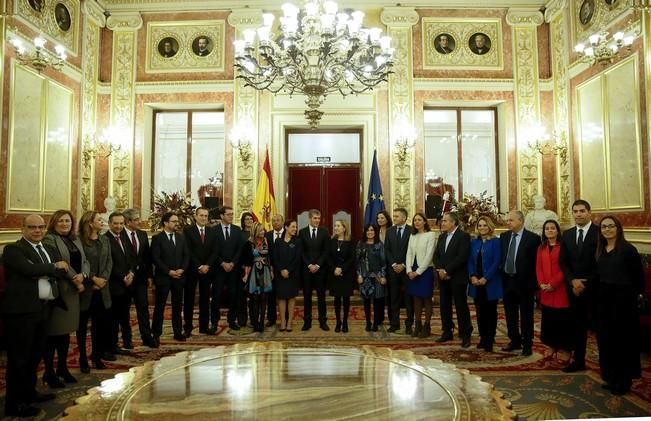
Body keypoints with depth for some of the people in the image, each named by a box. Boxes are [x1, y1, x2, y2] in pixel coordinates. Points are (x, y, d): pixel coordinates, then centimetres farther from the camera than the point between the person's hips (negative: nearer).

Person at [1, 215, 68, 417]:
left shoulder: (50, 250, 16)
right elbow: (29, 269, -23)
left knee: (35, 354, 18)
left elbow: (63, 272, 6)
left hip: (42, 308, 7)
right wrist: (53, 267, -9)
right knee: (18, 356, 1)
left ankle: (29, 392, 33)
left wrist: (44, 271, -10)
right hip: (21, 309, -7)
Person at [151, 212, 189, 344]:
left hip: (179, 277, 5)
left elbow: (186, 256, 9)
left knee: (177, 306, 10)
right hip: (163, 277, -4)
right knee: (160, 307, 1)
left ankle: (177, 332, 19)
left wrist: (182, 270, -7)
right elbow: (155, 258, -10)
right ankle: (156, 334, 10)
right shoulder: (157, 238, -4)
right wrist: (169, 271, -15)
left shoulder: (181, 238, 11)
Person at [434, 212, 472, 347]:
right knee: (444, 306, 11)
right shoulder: (442, 237, 14)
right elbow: (436, 256, 11)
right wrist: (440, 269, -6)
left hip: (457, 278, -7)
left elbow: (462, 258, -18)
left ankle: (465, 335, 10)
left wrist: (447, 271, -17)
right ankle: (447, 332, 23)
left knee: (461, 306, 0)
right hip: (443, 277, 7)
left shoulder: (463, 236, -9)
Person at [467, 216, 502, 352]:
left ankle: (490, 340, 12)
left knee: (490, 312, 4)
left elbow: (496, 262, -11)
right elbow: (470, 261, 8)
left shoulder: (496, 242, -4)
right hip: (476, 282, 4)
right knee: (480, 312, 9)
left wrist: (485, 278, -17)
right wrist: (473, 276, -7)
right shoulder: (474, 242, 10)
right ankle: (482, 338, 19)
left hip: (491, 283, -4)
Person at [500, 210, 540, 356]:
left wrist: (534, 283, -10)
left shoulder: (533, 238, -10)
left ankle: (527, 344, 20)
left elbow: (536, 262, -9)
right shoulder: (504, 236, 6)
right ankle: (515, 341, 30)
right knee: (510, 314, 15)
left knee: (526, 315, 7)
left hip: (524, 282, -5)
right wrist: (501, 276, 5)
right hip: (507, 280, 5)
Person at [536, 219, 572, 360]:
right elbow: (538, 268, 8)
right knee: (548, 320, 10)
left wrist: (553, 284, -15)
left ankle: (565, 350, 12)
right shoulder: (541, 248, 11)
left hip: (560, 289, -5)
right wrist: (542, 284, -6)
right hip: (546, 291, 5)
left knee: (562, 320, 0)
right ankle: (553, 348, 22)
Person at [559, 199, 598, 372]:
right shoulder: (567, 234, 9)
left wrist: (586, 283, -12)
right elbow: (563, 262, 8)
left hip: (594, 288, -4)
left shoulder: (600, 232, -7)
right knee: (578, 325, 11)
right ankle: (578, 360, 19)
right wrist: (573, 281, -7)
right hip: (574, 287, 5)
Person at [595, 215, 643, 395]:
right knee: (606, 339, 12)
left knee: (623, 339, 6)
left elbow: (638, 275, -9)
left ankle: (624, 380, 20)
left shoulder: (628, 249, -12)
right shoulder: (600, 250, 6)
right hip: (604, 299, 6)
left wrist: (635, 294, -3)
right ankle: (611, 377, 26)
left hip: (623, 299, -6)